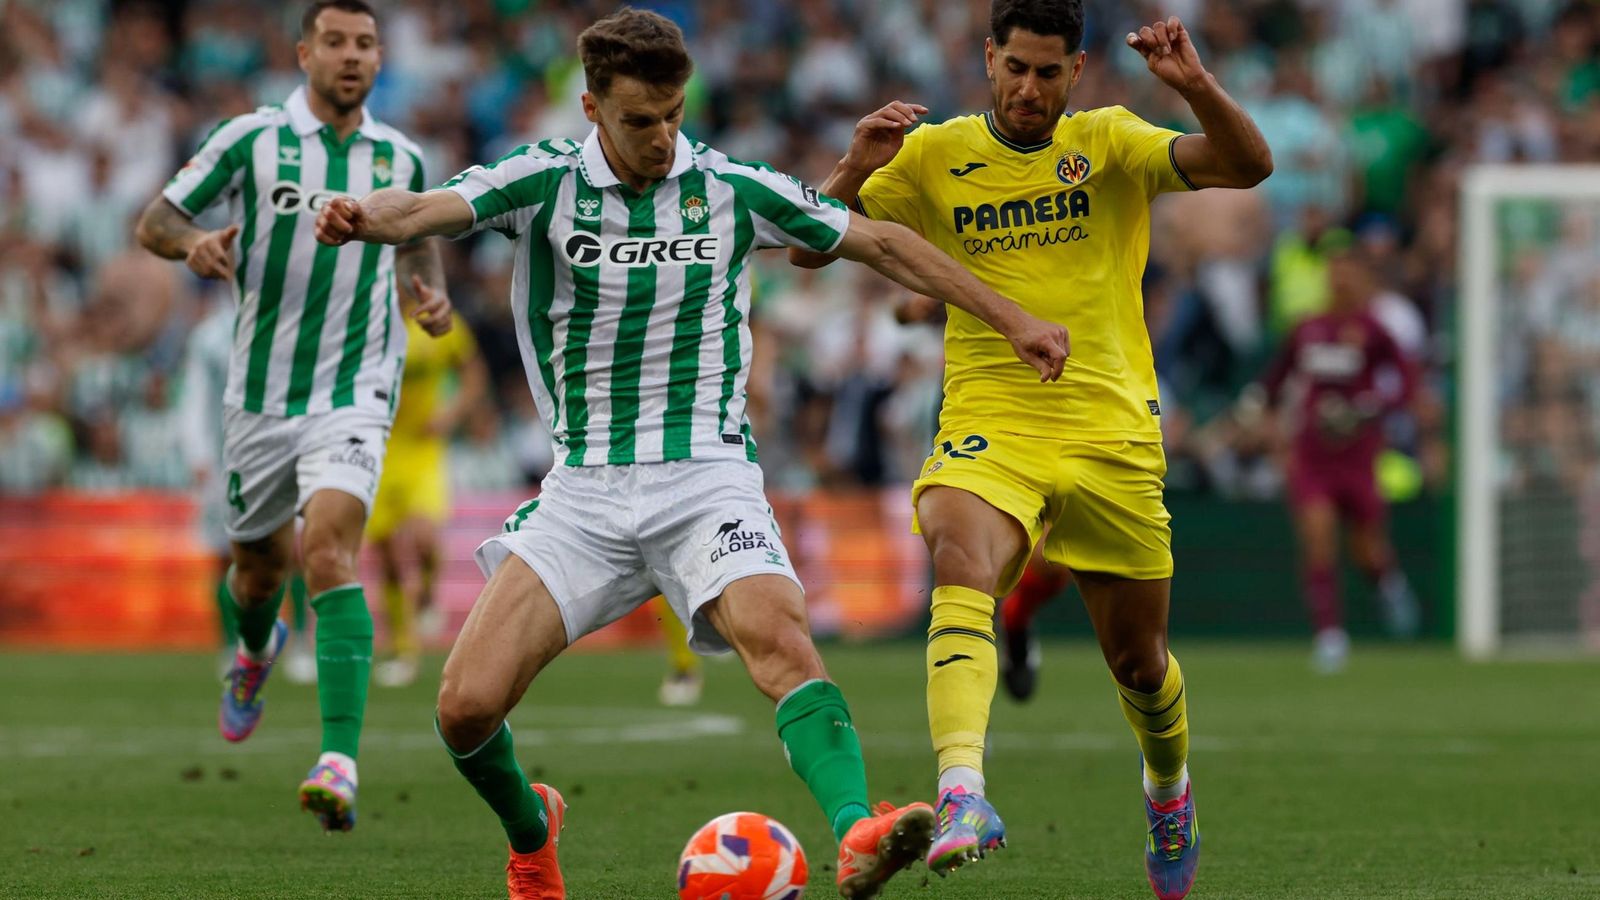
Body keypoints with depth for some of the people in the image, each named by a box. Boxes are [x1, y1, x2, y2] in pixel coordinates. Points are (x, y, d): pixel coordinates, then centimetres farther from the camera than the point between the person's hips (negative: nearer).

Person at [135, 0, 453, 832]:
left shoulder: (399, 158, 4)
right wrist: (194, 243, -23)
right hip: (261, 389, 1)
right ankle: (256, 649, 56)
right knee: (260, 562, 15)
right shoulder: (251, 140, -3)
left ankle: (339, 762, -32)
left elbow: (417, 241, 24)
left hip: (355, 390, -1)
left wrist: (430, 293, 2)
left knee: (331, 549, -23)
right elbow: (154, 223, 0)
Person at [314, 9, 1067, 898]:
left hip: (707, 476, -1)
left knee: (778, 636, -32)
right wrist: (364, 217, -44)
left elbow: (880, 243, 13)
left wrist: (1011, 319, 14)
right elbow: (429, 209, -20)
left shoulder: (733, 188, 2)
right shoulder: (546, 180, -2)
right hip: (582, 492, 1)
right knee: (466, 706, -10)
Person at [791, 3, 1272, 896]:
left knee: (1138, 658, 10)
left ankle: (1169, 789, 43)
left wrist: (1197, 85, -28)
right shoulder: (934, 155, 4)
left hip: (1111, 433, 1)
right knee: (961, 563, -33)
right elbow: (809, 249, 3)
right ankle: (963, 795, -46)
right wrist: (856, 171, -16)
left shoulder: (1109, 144, 2)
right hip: (989, 428, -1)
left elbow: (1248, 165, -10)